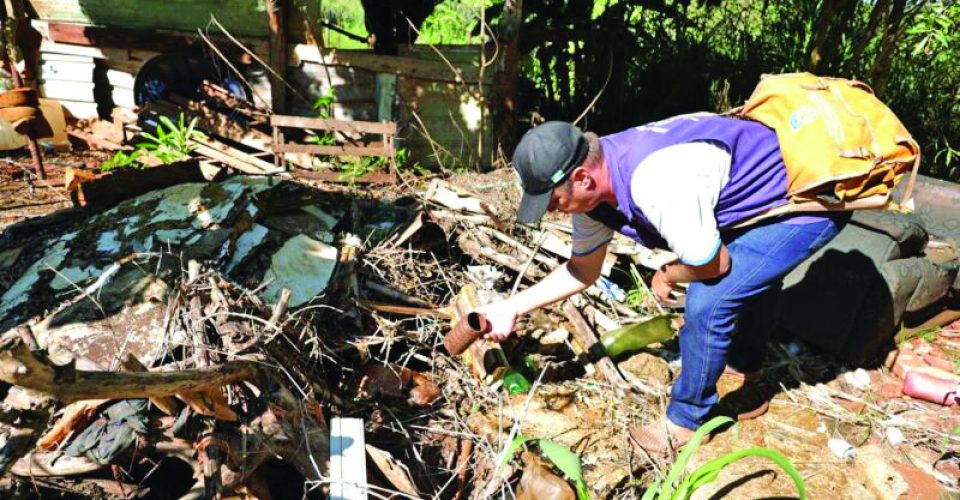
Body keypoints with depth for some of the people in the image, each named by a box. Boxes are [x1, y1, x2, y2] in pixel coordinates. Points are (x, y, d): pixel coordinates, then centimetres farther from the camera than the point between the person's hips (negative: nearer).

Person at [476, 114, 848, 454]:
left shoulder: (656, 184, -38)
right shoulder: (591, 185, -8)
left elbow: (713, 264, -24)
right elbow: (583, 270, 6)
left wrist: (666, 276, -4)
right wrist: (512, 307, 2)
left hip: (807, 202, -9)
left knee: (706, 304, -15)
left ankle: (687, 420, 7)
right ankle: (747, 382, 47)